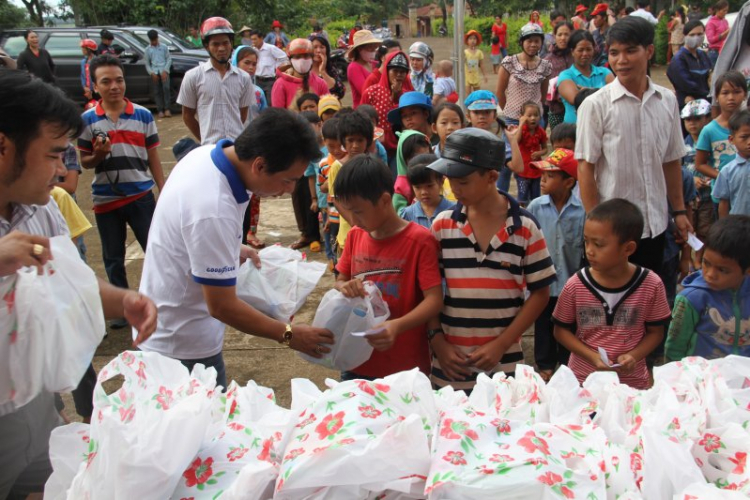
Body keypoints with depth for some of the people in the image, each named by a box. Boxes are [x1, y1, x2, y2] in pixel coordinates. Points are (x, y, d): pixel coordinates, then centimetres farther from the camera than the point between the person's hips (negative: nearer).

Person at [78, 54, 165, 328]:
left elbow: (153, 158, 4)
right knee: (113, 258, 12)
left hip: (141, 196, -1)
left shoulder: (143, 116, -1)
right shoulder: (87, 120, -1)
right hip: (105, 200, 1)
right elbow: (84, 162, 5)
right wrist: (97, 156, -17)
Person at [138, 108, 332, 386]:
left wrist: (233, 249, 6)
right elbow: (222, 307, -26)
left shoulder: (206, 153, -6)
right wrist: (288, 335, -16)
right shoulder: (214, 211, -34)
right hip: (183, 345, -9)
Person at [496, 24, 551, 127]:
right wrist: (508, 111, 7)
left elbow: (544, 93, 11)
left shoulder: (545, 66, 0)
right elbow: (500, 91, -1)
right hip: (512, 119, -2)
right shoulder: (509, 63, -8)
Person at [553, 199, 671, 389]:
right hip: (582, 379, 0)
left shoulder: (651, 285, -10)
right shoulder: (575, 286, -11)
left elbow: (655, 332, 2)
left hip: (633, 382, 0)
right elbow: (561, 330, -1)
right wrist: (592, 357, -14)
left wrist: (633, 356, -15)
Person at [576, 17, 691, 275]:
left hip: (655, 223, 4)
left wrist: (679, 210, 11)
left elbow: (671, 161, 11)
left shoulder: (667, 101, 3)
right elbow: (585, 167, -10)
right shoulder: (596, 105, -12)